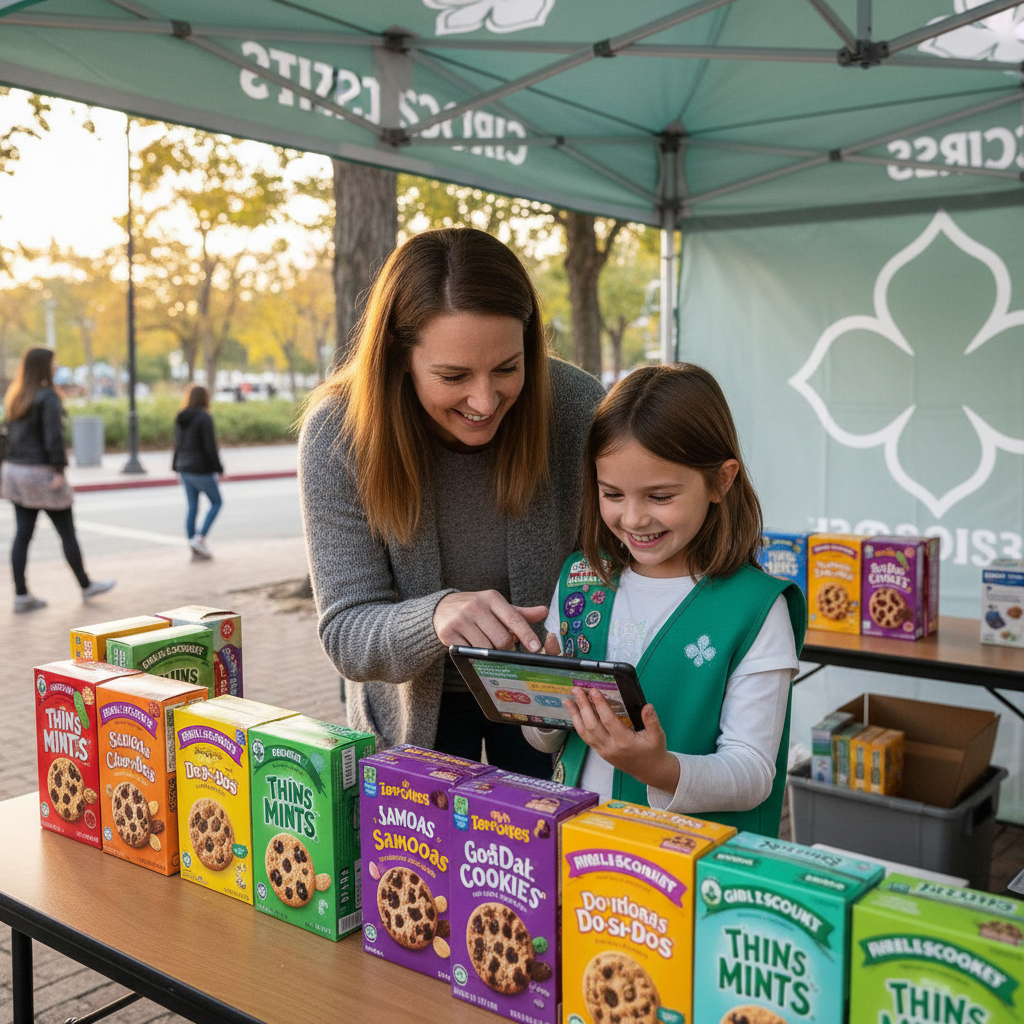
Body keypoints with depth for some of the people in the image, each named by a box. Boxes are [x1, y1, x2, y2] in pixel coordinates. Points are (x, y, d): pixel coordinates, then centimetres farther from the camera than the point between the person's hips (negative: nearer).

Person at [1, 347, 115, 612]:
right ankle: (86, 585, 19)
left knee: (22, 535, 7)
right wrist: (59, 470, -20)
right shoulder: (48, 397, -14)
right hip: (41, 473, -8)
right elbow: (54, 436, -21)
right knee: (67, 533, 6)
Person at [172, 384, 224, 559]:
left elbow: (177, 444, 13)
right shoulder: (204, 418, -14)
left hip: (184, 469, 7)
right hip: (201, 469, -7)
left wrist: (177, 466, 20)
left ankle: (195, 550, 12)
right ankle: (200, 538, -5)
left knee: (192, 507, 10)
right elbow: (210, 446, -17)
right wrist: (218, 468, -10)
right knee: (216, 502, 9)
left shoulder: (180, 419, 8)